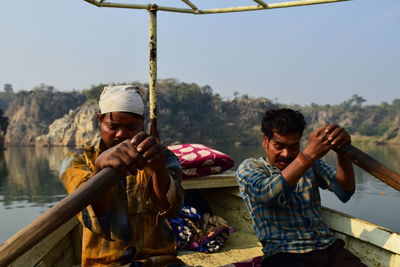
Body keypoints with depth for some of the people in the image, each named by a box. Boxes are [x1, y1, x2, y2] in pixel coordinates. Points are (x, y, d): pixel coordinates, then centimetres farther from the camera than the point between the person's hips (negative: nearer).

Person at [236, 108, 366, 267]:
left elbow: (345, 192, 1)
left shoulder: (311, 164, 17)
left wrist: (342, 151, -16)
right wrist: (309, 155, -26)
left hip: (328, 247, 4)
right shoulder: (248, 168, 5)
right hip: (284, 254, -4)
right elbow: (267, 193, -18)